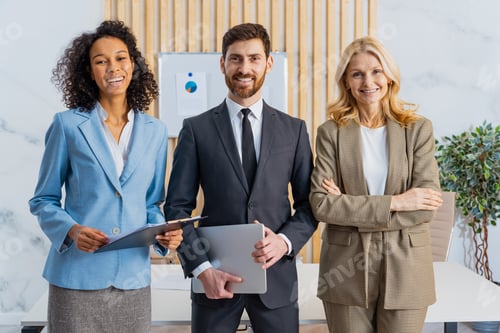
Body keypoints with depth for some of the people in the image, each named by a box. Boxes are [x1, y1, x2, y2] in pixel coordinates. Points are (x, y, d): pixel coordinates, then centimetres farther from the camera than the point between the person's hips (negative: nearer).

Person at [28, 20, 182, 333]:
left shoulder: (155, 131, 7)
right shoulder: (68, 125, -2)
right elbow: (43, 200, 3)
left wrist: (164, 232, -6)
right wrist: (71, 230, -15)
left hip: (133, 276, 3)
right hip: (78, 275, -2)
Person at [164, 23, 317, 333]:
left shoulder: (294, 129, 5)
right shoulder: (197, 129, 0)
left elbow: (309, 204, 7)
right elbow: (178, 207, -1)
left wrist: (286, 241, -11)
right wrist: (201, 267, -11)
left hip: (276, 275, 1)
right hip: (216, 276, -1)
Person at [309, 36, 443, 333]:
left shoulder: (419, 129, 0)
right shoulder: (331, 132, 0)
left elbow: (427, 206, -8)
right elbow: (321, 204, -10)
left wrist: (351, 208, -11)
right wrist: (393, 202, -15)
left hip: (405, 270, 0)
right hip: (346, 271, 0)